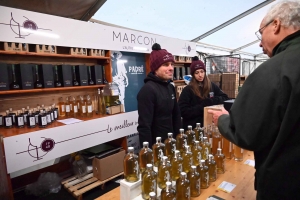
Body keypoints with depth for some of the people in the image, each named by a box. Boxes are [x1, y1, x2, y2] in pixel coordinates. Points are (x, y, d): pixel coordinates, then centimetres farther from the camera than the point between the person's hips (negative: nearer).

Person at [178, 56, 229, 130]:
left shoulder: (212, 86, 4)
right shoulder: (187, 90, -9)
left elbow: (225, 98, 2)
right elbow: (183, 112, -14)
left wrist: (210, 101, -13)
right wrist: (202, 107, -18)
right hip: (193, 127, -3)